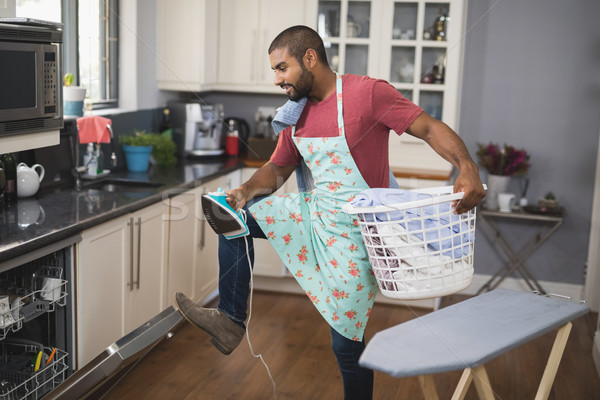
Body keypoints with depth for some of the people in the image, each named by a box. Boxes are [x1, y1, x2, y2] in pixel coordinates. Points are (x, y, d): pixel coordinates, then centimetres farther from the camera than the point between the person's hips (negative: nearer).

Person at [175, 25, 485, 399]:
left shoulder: (368, 92, -16)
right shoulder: (297, 115, 7)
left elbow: (431, 128, -18)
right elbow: (277, 169, 14)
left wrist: (468, 168, -36)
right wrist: (248, 190, -7)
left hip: (353, 235, -7)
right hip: (313, 214, 7)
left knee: (346, 343, -1)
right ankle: (230, 321, 4)